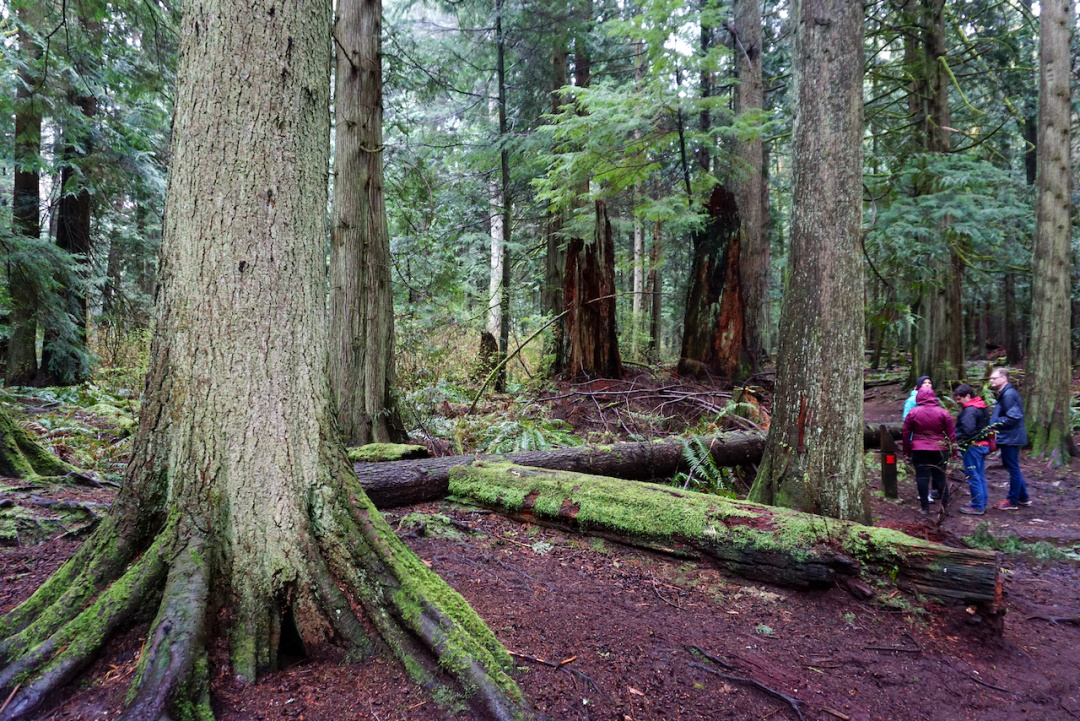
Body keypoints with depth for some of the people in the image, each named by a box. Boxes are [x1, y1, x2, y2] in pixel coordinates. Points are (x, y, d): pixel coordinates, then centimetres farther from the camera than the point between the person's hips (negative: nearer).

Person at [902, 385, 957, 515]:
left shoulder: (913, 413, -4)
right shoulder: (943, 413, -2)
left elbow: (906, 433, 0)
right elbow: (951, 434, 1)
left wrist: (906, 451, 10)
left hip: (918, 450, -1)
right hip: (939, 450, 1)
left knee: (922, 477, 4)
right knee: (940, 477, 11)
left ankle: (924, 506, 6)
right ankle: (945, 505, 16)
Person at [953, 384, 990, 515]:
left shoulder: (969, 410, -19)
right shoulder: (983, 408, 14)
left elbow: (967, 430, -26)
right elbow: (987, 426, 20)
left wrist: (956, 438, -14)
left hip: (972, 446, -10)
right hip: (984, 445, 10)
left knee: (973, 476, -4)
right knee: (980, 475, 16)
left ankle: (977, 506, 1)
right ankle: (982, 504, 24)